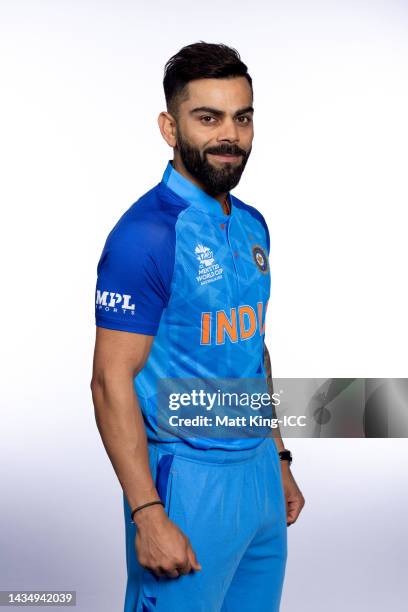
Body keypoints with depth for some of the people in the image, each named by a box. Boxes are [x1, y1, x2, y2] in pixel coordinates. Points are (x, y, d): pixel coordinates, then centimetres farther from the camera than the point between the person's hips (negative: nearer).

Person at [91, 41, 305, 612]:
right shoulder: (146, 234, -17)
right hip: (187, 478, -7)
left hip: (259, 469, 7)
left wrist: (278, 458, 16)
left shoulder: (252, 225, 8)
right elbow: (112, 381, -18)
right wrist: (148, 516, -21)